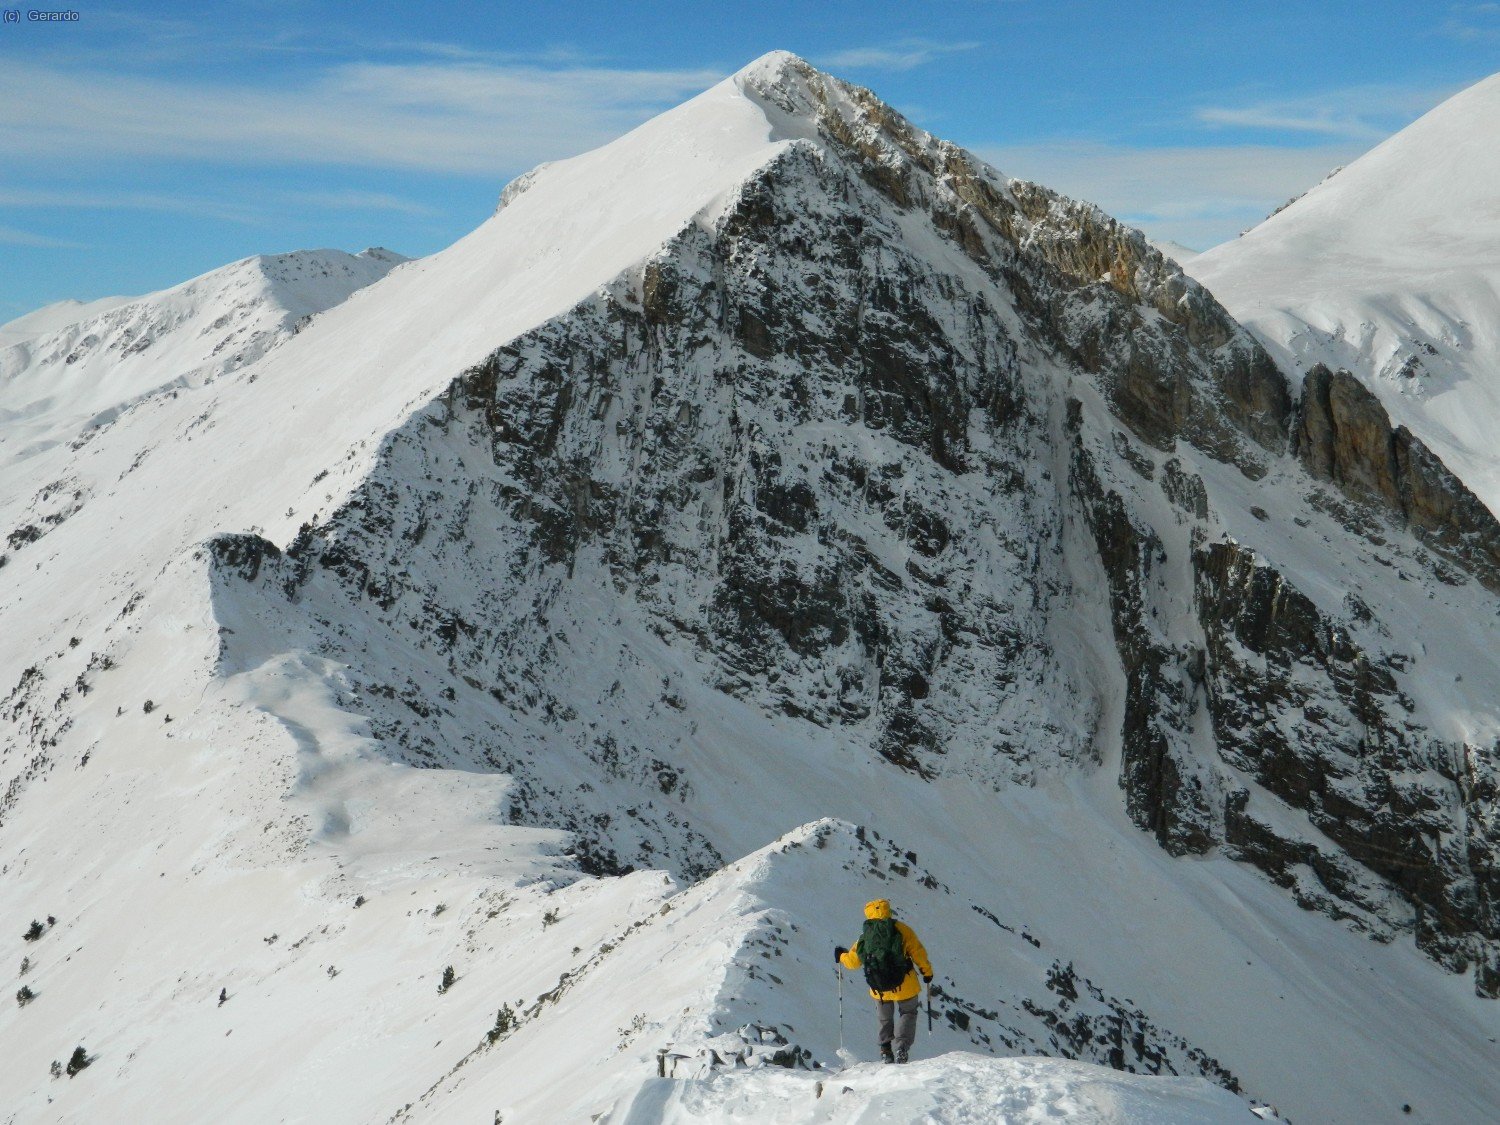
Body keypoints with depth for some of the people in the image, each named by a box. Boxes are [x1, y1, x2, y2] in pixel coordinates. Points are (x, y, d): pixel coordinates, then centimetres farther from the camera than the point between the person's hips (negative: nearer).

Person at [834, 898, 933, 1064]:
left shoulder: (865, 937, 3)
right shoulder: (901, 929, -4)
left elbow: (852, 961, 9)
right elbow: (917, 951, -4)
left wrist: (841, 956, 31)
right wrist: (927, 971, 9)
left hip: (880, 989, 2)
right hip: (904, 984, -2)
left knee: (885, 1019, 24)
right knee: (908, 1013, 16)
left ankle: (886, 1050, 15)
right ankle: (901, 1047, -4)